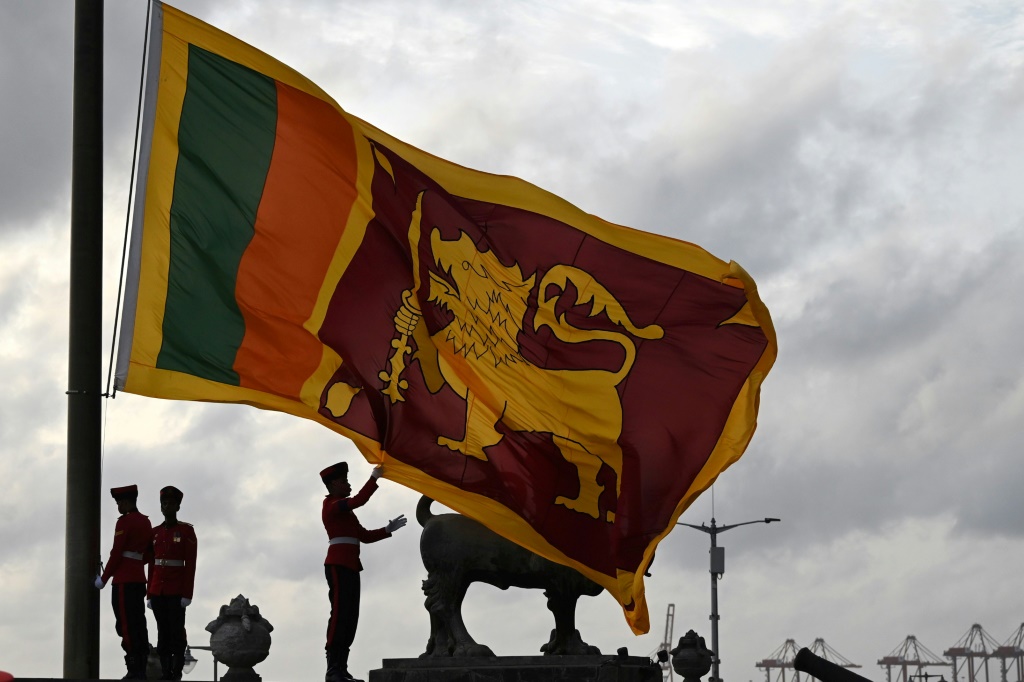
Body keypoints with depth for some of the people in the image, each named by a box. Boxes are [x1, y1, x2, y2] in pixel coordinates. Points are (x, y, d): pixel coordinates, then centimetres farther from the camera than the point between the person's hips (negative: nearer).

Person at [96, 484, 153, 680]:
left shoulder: (124, 522, -11)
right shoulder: (146, 522, 14)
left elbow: (117, 553, -13)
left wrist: (104, 578, -5)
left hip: (124, 581, -8)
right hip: (139, 579, 8)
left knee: (126, 625, -7)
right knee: (139, 625, 8)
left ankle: (134, 669, -11)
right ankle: (142, 670, 8)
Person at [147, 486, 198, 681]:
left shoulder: (186, 531, -2)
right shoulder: (155, 533, 11)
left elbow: (191, 564, -6)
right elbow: (152, 564, 13)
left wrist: (187, 594, -12)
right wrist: (150, 594, 8)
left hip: (177, 591, -5)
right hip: (158, 591, 5)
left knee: (177, 631, -4)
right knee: (163, 632, 6)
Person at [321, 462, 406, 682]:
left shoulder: (344, 510, 25)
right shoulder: (332, 504, -4)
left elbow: (364, 536, 23)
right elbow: (360, 500, -20)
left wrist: (388, 530, 13)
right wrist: (375, 477, -12)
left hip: (349, 567, 10)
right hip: (339, 566, -10)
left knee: (350, 617, 4)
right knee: (340, 614, -16)